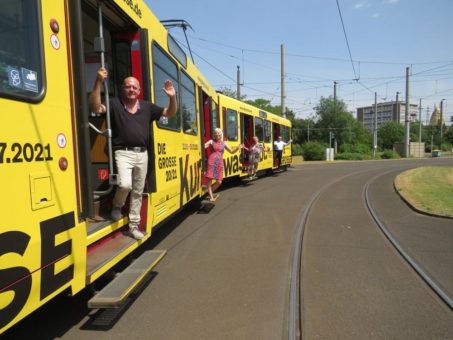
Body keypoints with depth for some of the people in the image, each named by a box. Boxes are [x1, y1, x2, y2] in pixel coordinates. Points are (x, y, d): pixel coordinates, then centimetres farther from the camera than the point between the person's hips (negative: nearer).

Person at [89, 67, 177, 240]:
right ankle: (117, 206, 11)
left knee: (138, 192, 9)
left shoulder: (147, 106, 11)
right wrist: (99, 82, -25)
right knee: (125, 184, -25)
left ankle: (134, 225, 22)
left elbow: (169, 113, 14)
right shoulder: (115, 104, -1)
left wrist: (172, 97, -4)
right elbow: (96, 108, -18)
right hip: (123, 153, -4)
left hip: (142, 154, 4)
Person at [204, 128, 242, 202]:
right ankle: (211, 196, 5)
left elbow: (231, 151, 19)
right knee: (209, 179, -7)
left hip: (220, 163, 3)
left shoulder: (224, 143, 14)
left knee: (219, 182, 1)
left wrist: (238, 148, 3)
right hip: (212, 161, -3)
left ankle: (210, 192, 26)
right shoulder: (211, 141, 5)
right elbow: (204, 146, -7)